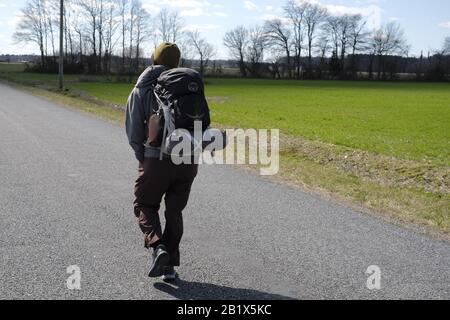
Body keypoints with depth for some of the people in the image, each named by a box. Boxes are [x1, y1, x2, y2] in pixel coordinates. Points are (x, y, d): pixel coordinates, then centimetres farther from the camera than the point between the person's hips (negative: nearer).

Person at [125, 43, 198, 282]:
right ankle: (170, 266, 15)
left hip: (157, 161, -2)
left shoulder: (141, 90, 3)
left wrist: (143, 159, 14)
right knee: (174, 212, 15)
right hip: (188, 160, 2)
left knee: (145, 206, 18)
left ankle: (157, 246, -7)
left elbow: (133, 132, -1)